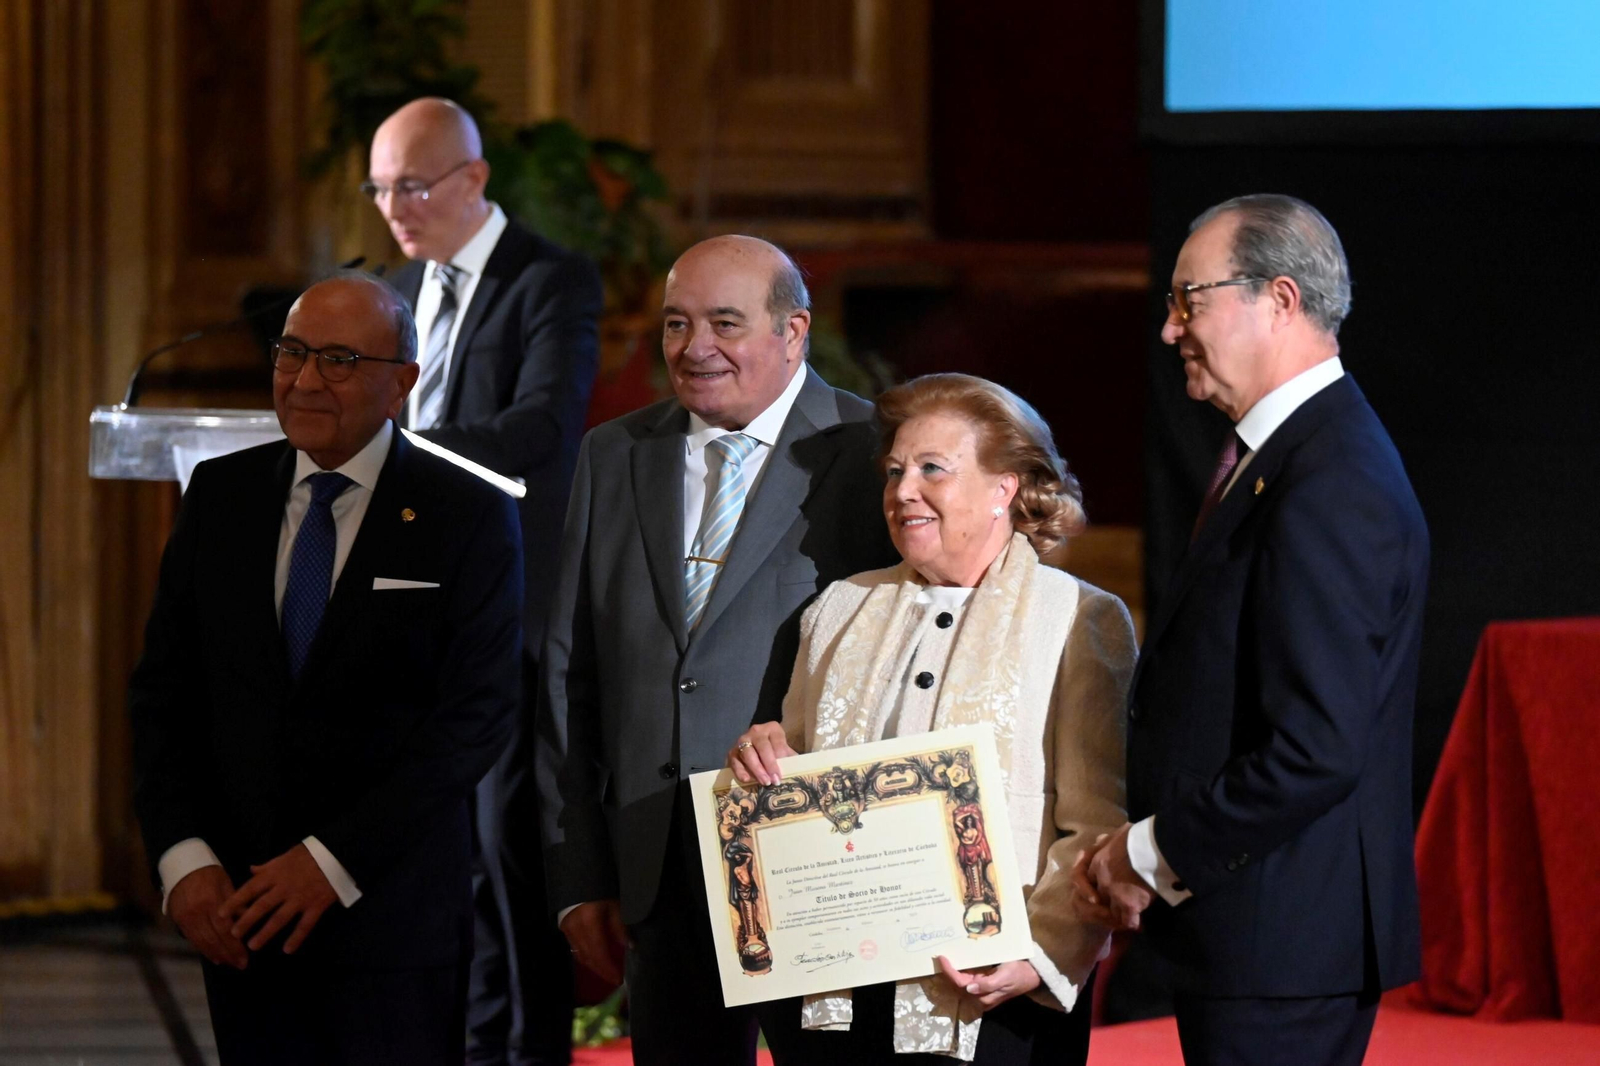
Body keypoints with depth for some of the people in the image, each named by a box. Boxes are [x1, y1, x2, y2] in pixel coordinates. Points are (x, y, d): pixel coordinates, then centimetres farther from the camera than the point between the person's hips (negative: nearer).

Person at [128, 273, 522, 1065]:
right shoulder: (220, 495, 8)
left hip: (391, 912, -3)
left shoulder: (469, 518, -4)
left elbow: (476, 715, -10)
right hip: (236, 911, 3)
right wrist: (183, 857, -6)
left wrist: (333, 860, -16)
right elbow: (163, 689, 7)